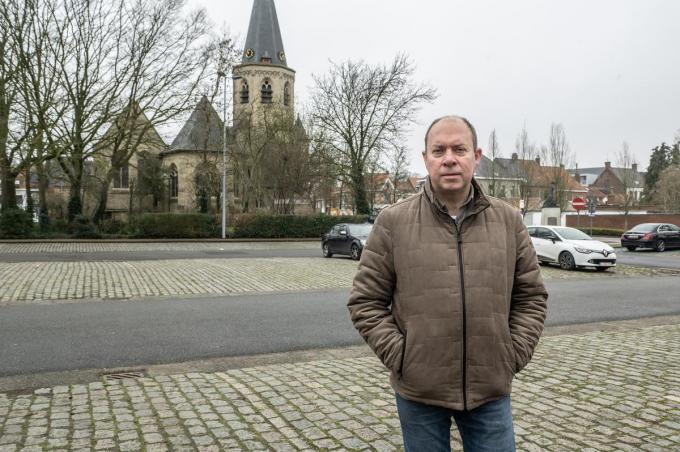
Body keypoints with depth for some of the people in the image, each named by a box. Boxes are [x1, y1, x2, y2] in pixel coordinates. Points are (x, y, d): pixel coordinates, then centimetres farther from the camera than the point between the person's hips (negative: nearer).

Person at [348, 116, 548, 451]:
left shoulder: (508, 220, 2)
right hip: (419, 391, -1)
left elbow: (531, 296, 9)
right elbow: (365, 302, -3)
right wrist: (400, 357, -9)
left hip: (491, 390, 2)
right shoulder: (393, 222, -6)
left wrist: (514, 354, 0)